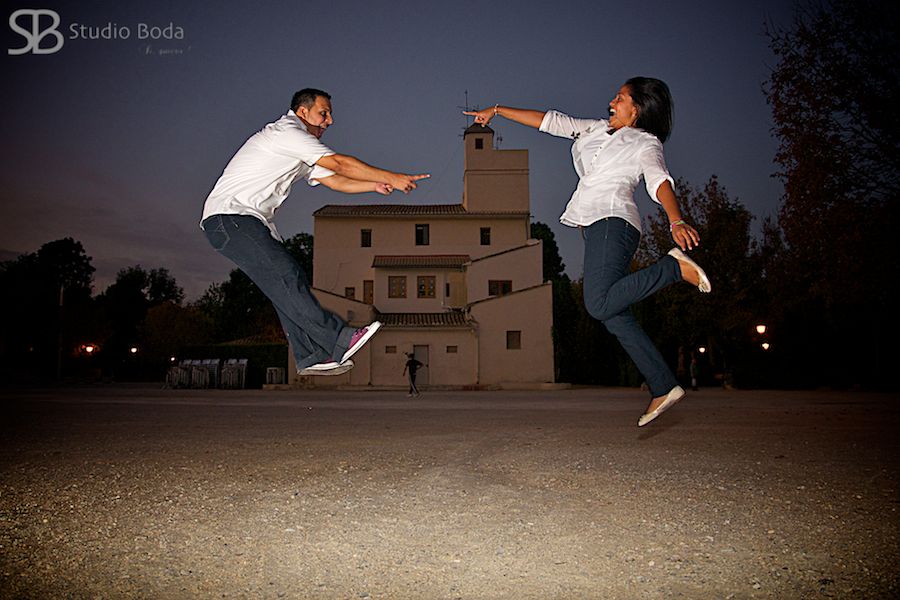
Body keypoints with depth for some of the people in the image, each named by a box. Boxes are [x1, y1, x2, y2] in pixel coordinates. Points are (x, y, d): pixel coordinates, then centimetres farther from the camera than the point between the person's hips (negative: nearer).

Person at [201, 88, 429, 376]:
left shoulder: (301, 153, 23)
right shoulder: (286, 131, -9)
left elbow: (335, 180, 16)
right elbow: (340, 164, -16)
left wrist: (374, 185, -1)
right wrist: (393, 178, -14)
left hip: (254, 222, 10)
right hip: (228, 216, -10)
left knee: (288, 282, -1)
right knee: (283, 276, -20)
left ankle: (310, 356, -3)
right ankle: (338, 340, -27)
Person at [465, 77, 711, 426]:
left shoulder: (646, 143, 6)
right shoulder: (596, 129, 27)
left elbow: (660, 181, -13)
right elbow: (549, 121, 30)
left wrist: (677, 221, -32)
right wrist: (497, 111, 31)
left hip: (612, 221, -7)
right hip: (595, 226, 7)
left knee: (600, 304, -28)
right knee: (616, 317, -3)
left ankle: (675, 266, -14)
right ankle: (664, 387, -2)